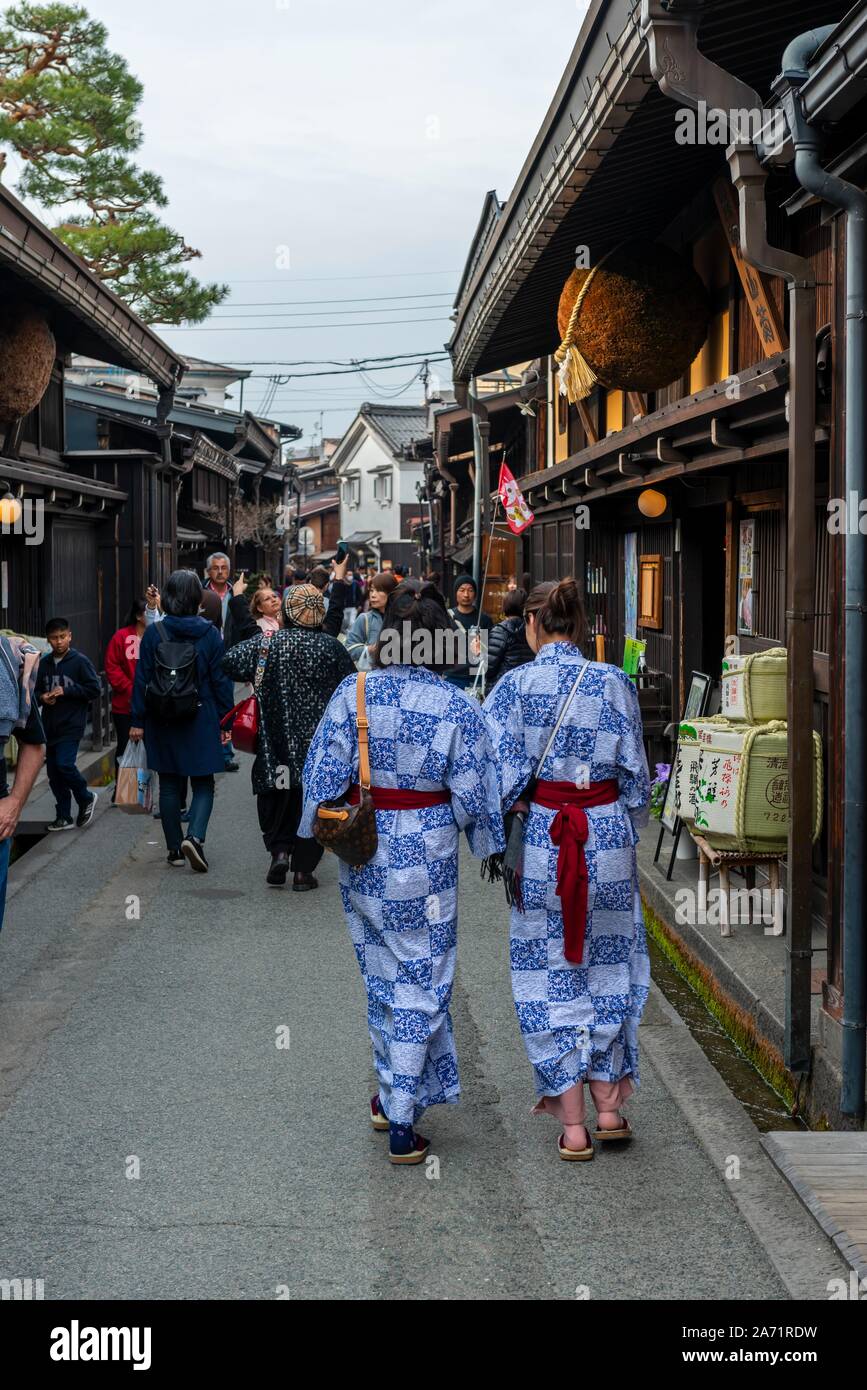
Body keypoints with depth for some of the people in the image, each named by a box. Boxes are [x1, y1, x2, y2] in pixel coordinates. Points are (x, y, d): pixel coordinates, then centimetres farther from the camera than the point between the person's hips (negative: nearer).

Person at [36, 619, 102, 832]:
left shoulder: (80, 661, -6)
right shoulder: (44, 663, 9)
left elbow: (95, 689, -8)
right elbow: (35, 690, 18)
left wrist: (66, 690, -15)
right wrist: (42, 697, -5)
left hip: (71, 725, -6)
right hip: (50, 725, 6)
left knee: (64, 764, -17)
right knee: (54, 773, 6)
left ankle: (86, 798, 9)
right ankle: (64, 817, 15)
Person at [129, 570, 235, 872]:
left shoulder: (154, 633, -5)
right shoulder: (209, 633, -6)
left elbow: (142, 679, -3)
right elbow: (221, 680, -3)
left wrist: (138, 721, 3)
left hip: (163, 722, 1)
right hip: (201, 721, -1)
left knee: (169, 785, 11)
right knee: (203, 783, 7)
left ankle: (174, 848, 15)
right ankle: (194, 836, -15)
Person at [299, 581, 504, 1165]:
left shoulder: (352, 694, -7)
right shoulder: (457, 706, -12)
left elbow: (325, 775, -6)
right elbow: (472, 795, -8)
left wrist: (320, 834, 9)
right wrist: (488, 844, 8)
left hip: (362, 854, 3)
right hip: (426, 855, -3)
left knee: (382, 975, 20)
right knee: (421, 984, 6)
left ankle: (390, 1098, 33)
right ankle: (402, 1122, 6)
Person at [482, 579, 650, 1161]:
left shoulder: (517, 685, -9)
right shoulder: (616, 683, -4)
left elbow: (499, 775, -11)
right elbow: (635, 774, 2)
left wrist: (516, 804, 8)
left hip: (541, 837, -2)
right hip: (609, 836, 2)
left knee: (551, 977, 7)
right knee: (606, 966, 17)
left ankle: (573, 1125, 9)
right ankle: (608, 1106, 21)